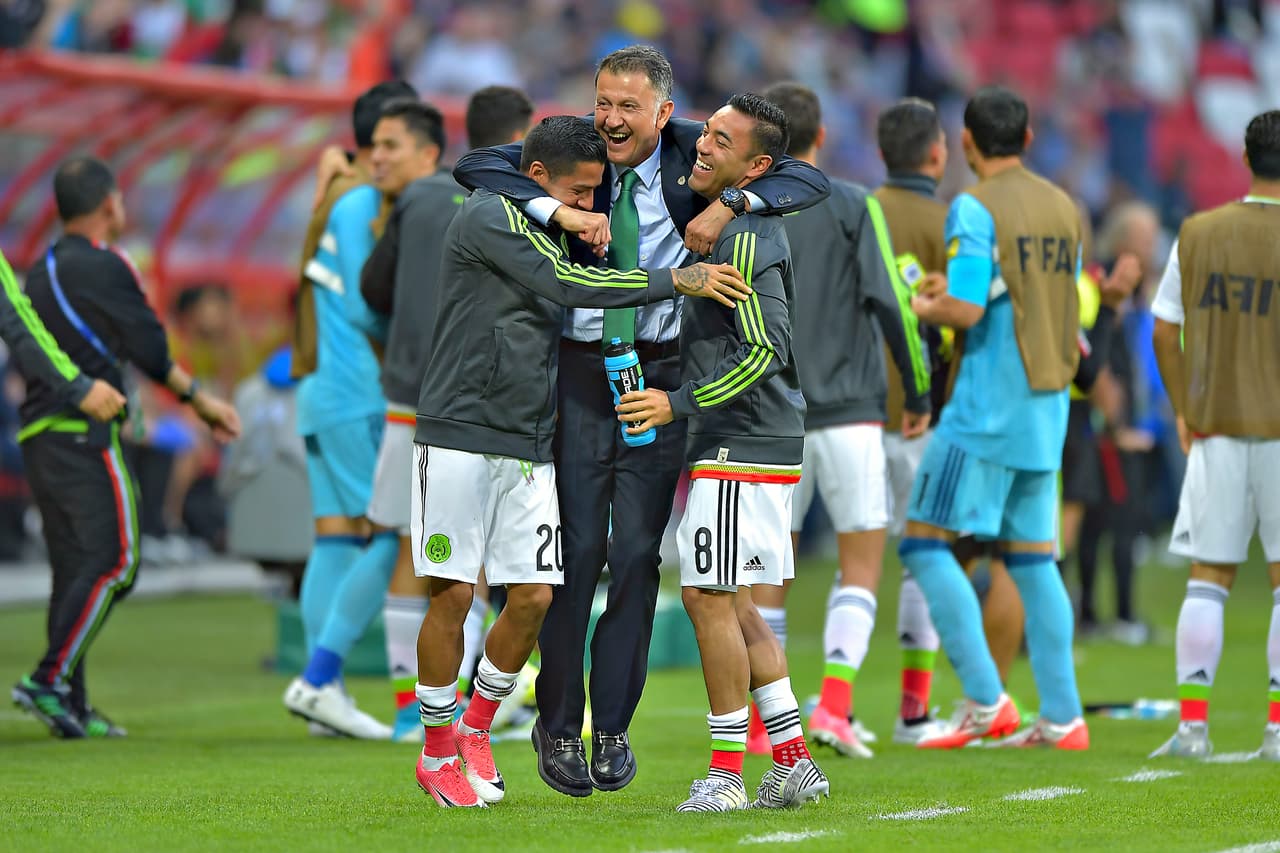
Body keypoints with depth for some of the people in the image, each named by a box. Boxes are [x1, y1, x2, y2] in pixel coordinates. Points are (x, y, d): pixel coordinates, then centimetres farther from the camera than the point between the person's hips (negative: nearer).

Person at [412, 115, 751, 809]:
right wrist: (678, 280, -17)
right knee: (453, 593, -5)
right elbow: (568, 286, -17)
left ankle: (476, 729, 19)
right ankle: (436, 753, 7)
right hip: (461, 433, -7)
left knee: (533, 596, 0)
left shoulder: (551, 234, 18)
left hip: (529, 445, 7)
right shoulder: (488, 218, -8)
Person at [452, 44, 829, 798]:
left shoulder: (693, 153, 0)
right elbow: (474, 166, -10)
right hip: (580, 370, 0)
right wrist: (559, 210, -23)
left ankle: (614, 728, 11)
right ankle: (558, 726, 11)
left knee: (637, 552, 2)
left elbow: (811, 182, -3)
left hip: (661, 374, 1)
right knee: (578, 548, 0)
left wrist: (729, 203, -20)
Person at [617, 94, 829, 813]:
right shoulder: (739, 224, 13)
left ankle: (726, 773, -1)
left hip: (744, 446, -10)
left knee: (710, 597, -7)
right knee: (728, 604, 13)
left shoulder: (745, 238, -17)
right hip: (754, 446, 10)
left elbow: (767, 350, -22)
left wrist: (680, 403, -17)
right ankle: (795, 764, 15)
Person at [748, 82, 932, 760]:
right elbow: (891, 303, -8)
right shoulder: (854, 208, -2)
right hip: (848, 411, -2)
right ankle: (834, 704, -12)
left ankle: (760, 719, 10)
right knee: (862, 564, 4)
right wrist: (919, 394, 2)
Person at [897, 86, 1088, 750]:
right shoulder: (1064, 209, 11)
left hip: (988, 404, -7)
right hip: (1048, 403, 7)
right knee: (1032, 556, 11)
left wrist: (923, 308, 1)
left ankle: (985, 700, -10)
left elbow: (967, 310, -20)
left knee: (924, 541, -2)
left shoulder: (974, 208, -12)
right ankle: (1062, 716, 7)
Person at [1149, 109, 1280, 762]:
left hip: (1216, 431, 3)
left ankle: (1192, 723, 3)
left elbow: (1164, 333, 4)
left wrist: (1185, 412, 13)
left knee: (1207, 577, 8)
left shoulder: (1197, 234, 2)